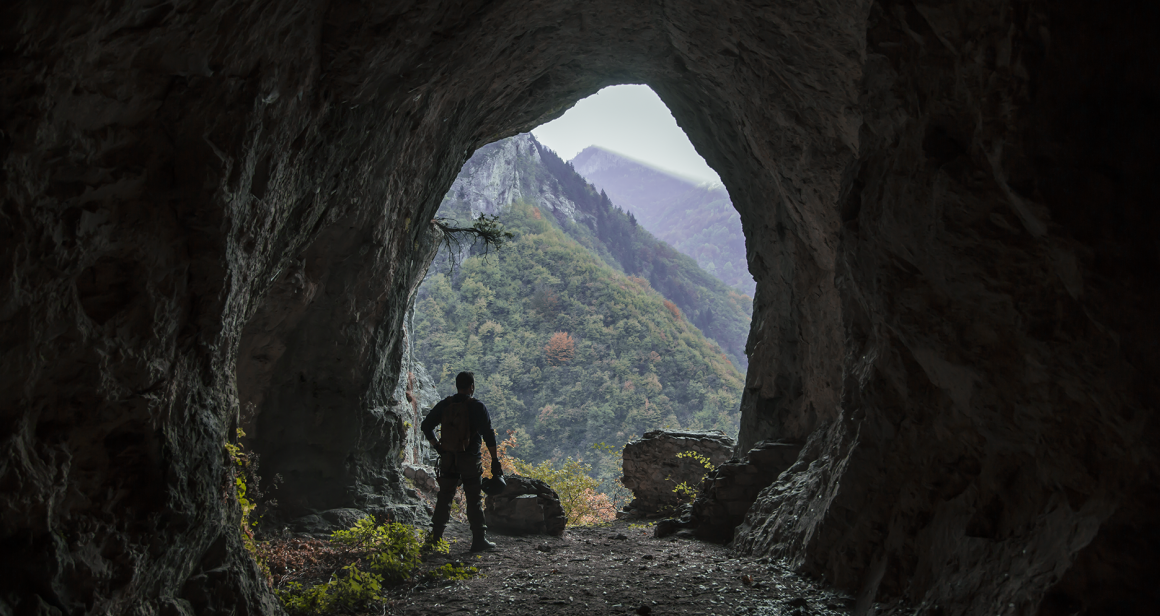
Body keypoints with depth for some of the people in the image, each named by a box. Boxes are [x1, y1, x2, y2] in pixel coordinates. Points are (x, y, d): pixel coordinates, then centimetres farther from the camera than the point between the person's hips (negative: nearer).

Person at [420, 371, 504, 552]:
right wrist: (495, 460, -6)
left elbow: (426, 426, 7)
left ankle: (435, 537, 14)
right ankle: (479, 540, 5)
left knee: (444, 497, 12)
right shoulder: (477, 407, -9)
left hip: (447, 458, 4)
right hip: (470, 459, -4)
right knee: (474, 500, 3)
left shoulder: (444, 405, 3)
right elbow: (488, 435, -11)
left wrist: (437, 446, 14)